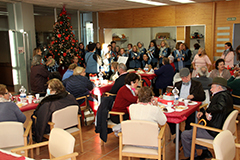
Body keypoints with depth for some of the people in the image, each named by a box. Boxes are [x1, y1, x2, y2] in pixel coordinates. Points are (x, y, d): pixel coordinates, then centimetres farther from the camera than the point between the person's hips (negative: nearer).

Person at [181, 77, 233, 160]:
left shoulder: (222, 96, -22)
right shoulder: (226, 95, 10)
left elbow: (220, 107, -45)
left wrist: (207, 111, -27)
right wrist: (203, 113, 4)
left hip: (213, 133, -11)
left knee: (184, 135, -8)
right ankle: (206, 151, 26)